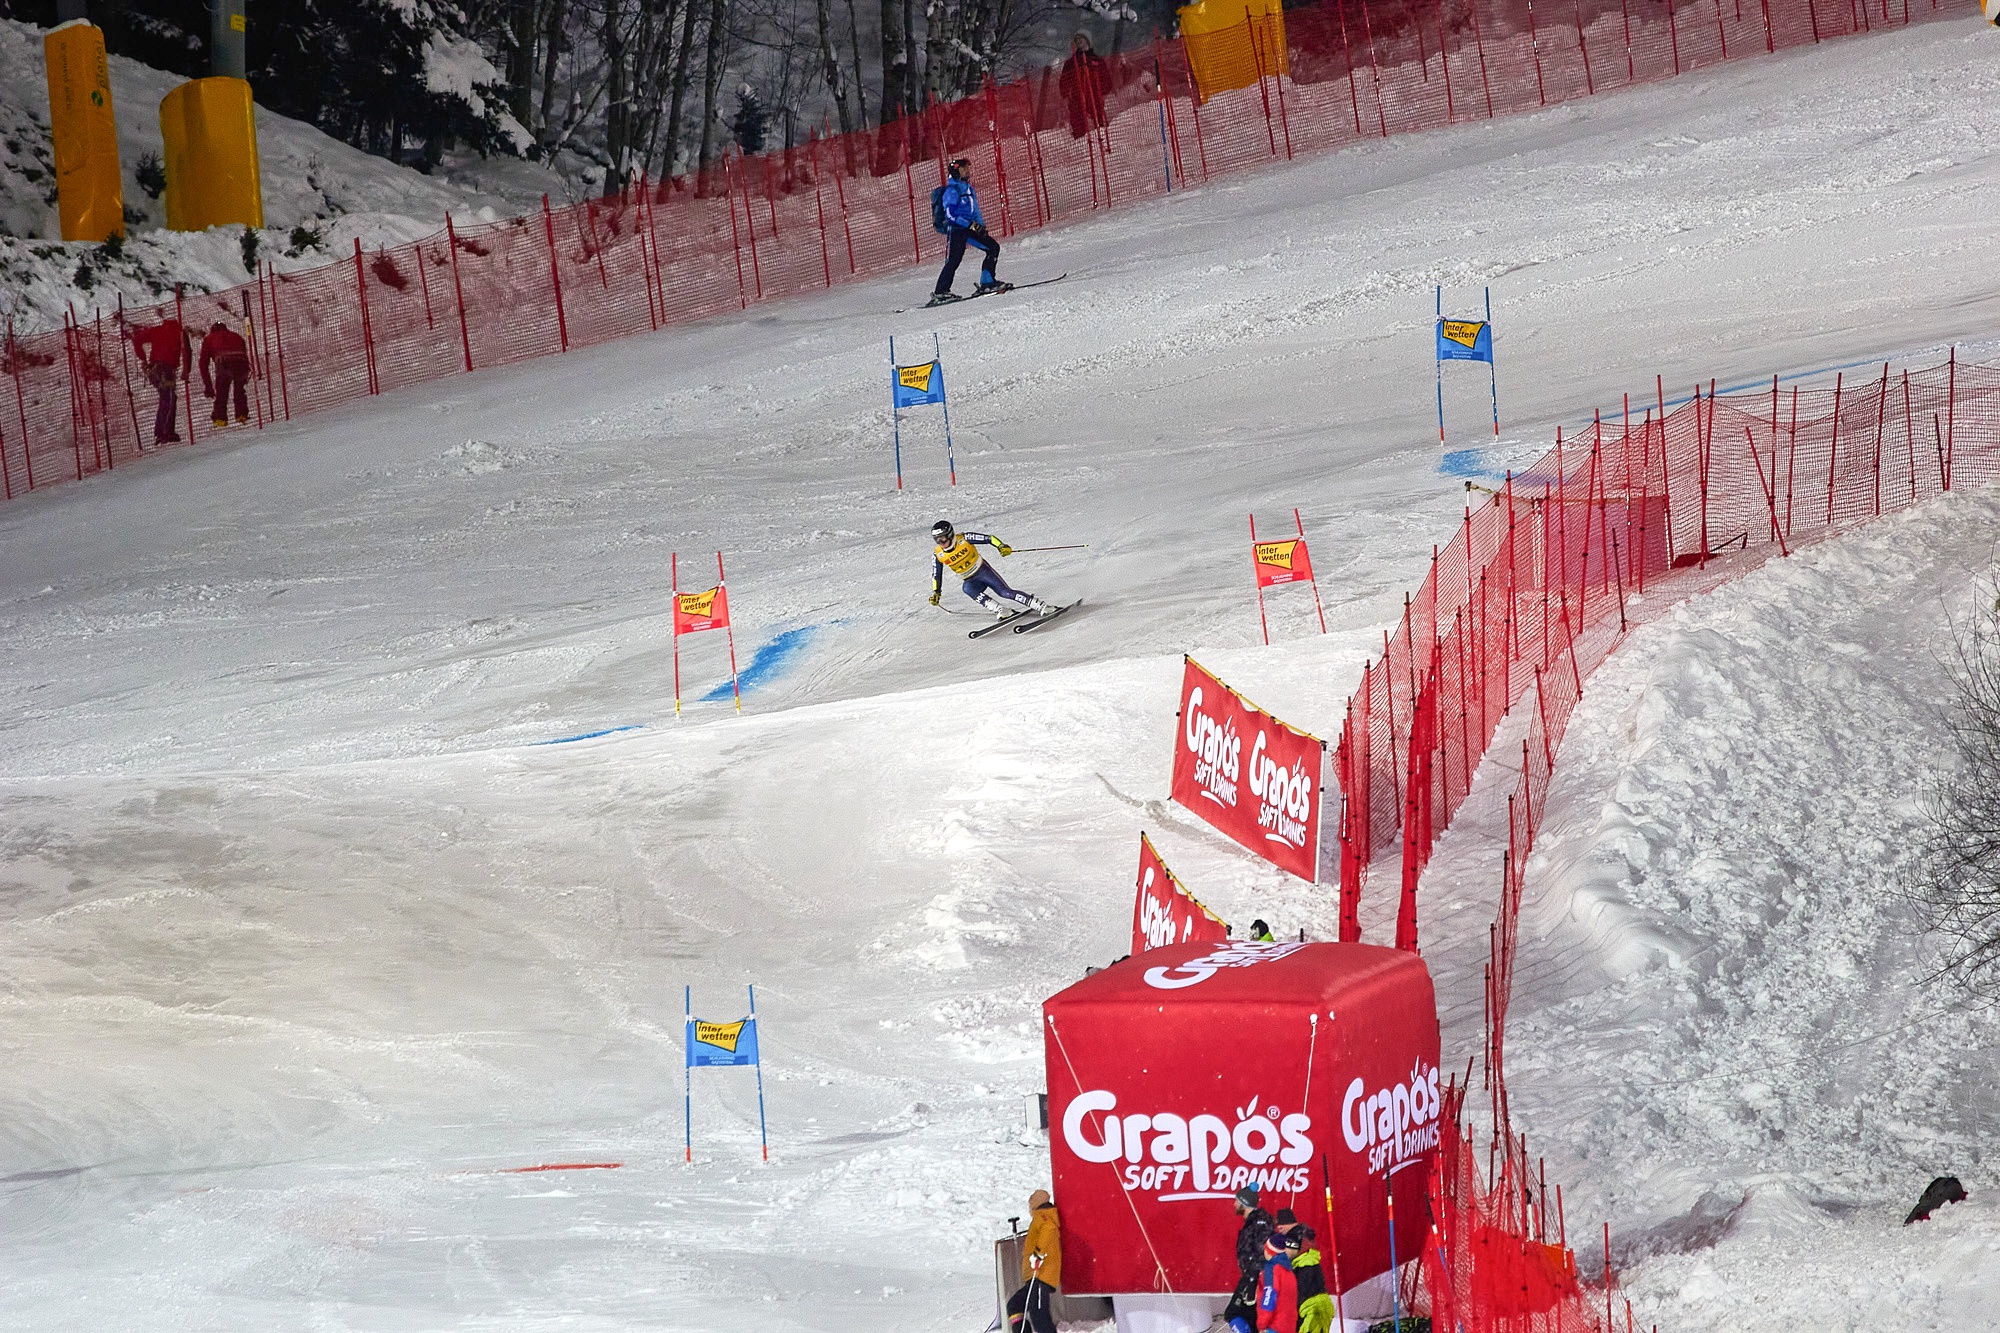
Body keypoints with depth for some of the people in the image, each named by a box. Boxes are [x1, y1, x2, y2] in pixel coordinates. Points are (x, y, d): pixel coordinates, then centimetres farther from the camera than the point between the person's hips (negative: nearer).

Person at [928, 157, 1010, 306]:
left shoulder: (969, 189, 17)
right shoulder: (952, 190, -10)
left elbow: (975, 211, 24)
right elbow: (950, 214, -17)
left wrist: (981, 225, 6)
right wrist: (971, 225, -23)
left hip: (969, 229, 8)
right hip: (956, 229, -8)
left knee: (993, 247, 0)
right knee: (954, 260, -15)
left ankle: (987, 282, 1)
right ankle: (940, 292, -11)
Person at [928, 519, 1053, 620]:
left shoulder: (964, 539, -18)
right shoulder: (938, 556, -9)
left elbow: (988, 538, -16)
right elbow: (936, 575, 6)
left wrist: (1001, 546, -32)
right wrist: (935, 592, -3)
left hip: (983, 570, -3)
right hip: (971, 580, 3)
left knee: (1005, 593, -17)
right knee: (967, 588, -32)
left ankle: (1042, 606, -10)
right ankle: (1001, 610, -29)